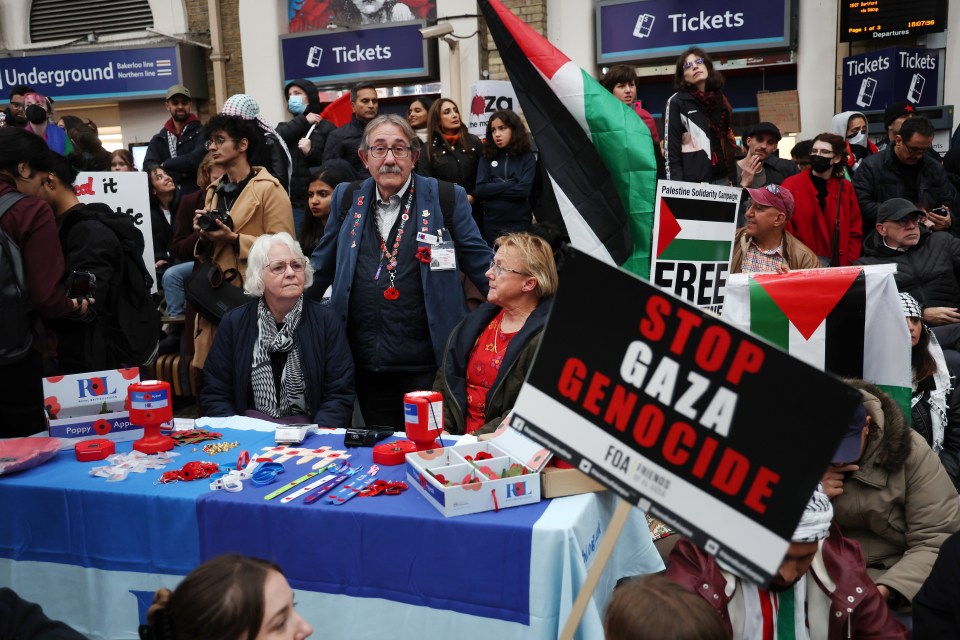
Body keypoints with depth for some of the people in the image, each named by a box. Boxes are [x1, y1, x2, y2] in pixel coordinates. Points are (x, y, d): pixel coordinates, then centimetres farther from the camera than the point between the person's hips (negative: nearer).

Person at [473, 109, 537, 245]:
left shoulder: (527, 157, 0)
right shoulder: (487, 157, 6)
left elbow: (524, 190, -13)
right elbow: (479, 190, -5)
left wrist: (492, 190, -8)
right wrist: (510, 184, -10)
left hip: (520, 224, -2)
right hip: (491, 224, 2)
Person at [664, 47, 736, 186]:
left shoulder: (719, 99, 17)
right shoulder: (677, 102, 0)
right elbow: (671, 147, -6)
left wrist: (733, 179, 15)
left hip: (721, 179, 6)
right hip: (693, 182, -6)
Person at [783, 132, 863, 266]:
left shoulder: (845, 188, 8)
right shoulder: (791, 185, -3)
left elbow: (855, 232, 9)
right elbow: (784, 229, -7)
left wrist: (847, 265, -3)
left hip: (836, 264, 3)